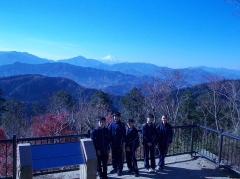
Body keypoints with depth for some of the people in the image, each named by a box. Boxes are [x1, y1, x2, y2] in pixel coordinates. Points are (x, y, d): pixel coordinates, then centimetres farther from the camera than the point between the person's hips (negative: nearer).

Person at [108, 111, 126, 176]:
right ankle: (114, 168, 24)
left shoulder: (122, 125, -2)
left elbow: (124, 134, -2)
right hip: (113, 143, 2)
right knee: (114, 156, 11)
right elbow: (109, 133, 4)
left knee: (120, 156, 3)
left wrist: (123, 142, -6)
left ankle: (119, 169, 12)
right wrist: (109, 142, 0)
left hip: (119, 143, -2)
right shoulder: (111, 124, 2)